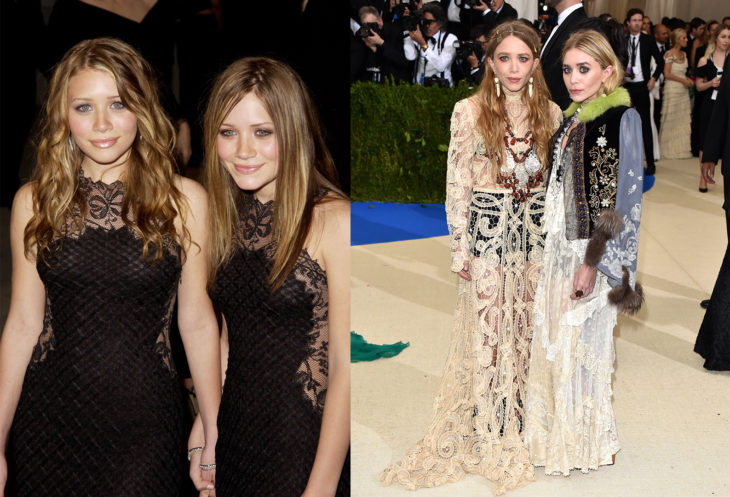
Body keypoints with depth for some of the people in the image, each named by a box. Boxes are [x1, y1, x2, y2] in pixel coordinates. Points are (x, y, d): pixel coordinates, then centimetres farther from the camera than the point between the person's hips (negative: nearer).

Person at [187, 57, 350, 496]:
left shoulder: (335, 221, -16)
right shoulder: (227, 217, 4)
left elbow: (346, 367, -17)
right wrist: (202, 431, 7)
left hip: (306, 443, -6)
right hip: (234, 435, 6)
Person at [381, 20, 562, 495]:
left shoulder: (551, 113, 4)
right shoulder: (469, 112, -4)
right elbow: (457, 183, -3)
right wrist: (460, 246, -5)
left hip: (538, 232, 3)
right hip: (487, 228, -3)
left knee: (529, 328, 9)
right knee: (488, 329, 2)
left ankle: (524, 420, 25)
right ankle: (491, 436, 16)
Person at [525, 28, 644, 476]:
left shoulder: (621, 119, -13)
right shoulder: (573, 119, 11)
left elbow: (619, 199, -16)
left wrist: (593, 263, -18)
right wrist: (554, 250, 14)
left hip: (592, 251, -7)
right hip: (560, 247, 7)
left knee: (582, 344, 3)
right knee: (555, 340, 13)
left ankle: (587, 444, 21)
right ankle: (557, 432, 29)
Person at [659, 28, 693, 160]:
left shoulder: (683, 54, 14)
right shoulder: (669, 53, -9)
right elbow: (667, 74, -13)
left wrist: (688, 80, 2)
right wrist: (683, 80, -12)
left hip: (683, 90, 7)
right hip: (672, 90, -7)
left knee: (683, 119, 5)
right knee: (671, 119, -1)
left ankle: (682, 148, 10)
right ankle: (669, 149, 6)